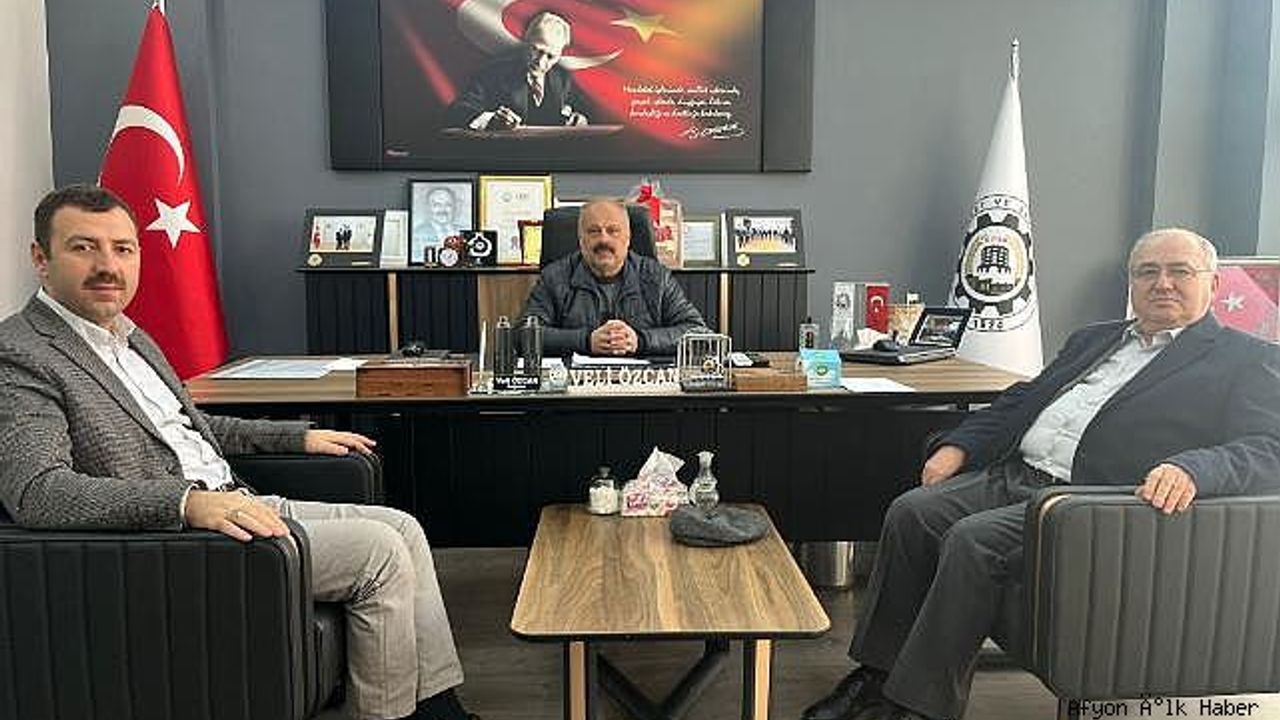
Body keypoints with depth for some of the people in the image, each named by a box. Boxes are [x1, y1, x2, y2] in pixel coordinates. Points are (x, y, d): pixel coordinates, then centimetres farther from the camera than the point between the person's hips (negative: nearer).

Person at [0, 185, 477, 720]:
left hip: (232, 501, 9)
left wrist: (300, 436, 20)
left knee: (402, 528, 2)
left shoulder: (127, 335, 17)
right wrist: (189, 501, -37)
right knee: (377, 550, -16)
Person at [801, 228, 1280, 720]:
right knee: (911, 512, -15)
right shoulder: (1095, 339, 26)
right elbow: (1023, 400, 25)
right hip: (1013, 474, 7)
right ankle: (877, 677, -4)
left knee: (973, 540, -28)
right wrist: (958, 446, 8)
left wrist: (1191, 470, -29)